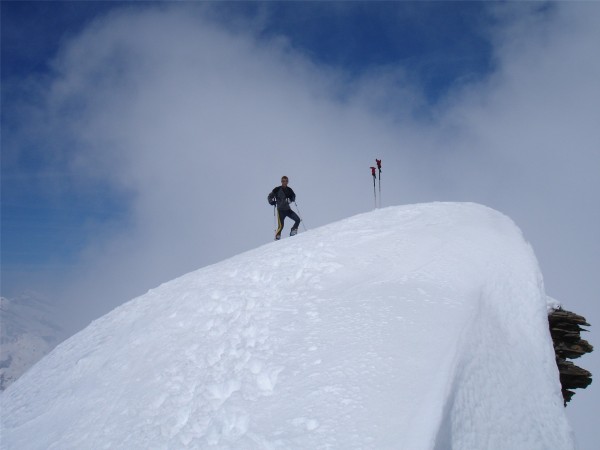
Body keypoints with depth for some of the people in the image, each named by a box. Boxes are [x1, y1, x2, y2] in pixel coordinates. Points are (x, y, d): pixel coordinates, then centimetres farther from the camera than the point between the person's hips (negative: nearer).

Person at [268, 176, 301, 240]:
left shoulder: (289, 190, 4)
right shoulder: (277, 189, -6)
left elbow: (293, 197, 17)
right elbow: (270, 197, 2)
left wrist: (291, 199, -6)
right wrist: (272, 202, -17)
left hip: (288, 209, 4)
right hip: (281, 210, -4)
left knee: (297, 219, -8)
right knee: (281, 226, -12)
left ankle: (293, 233, 9)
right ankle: (277, 238, 6)